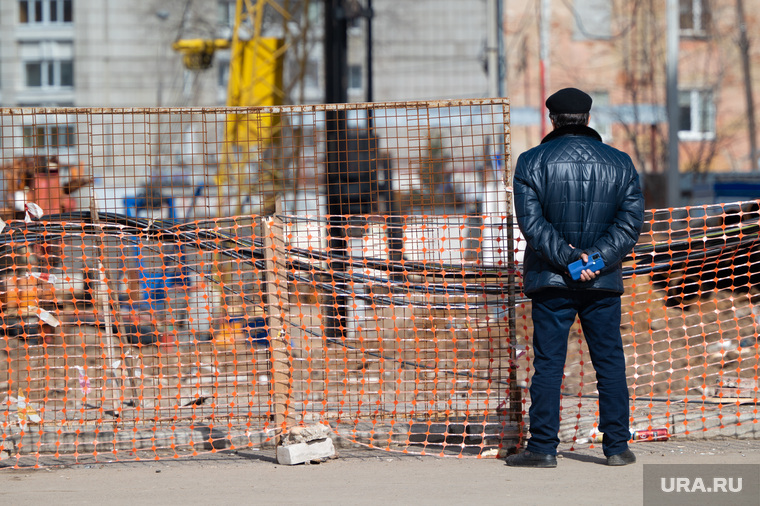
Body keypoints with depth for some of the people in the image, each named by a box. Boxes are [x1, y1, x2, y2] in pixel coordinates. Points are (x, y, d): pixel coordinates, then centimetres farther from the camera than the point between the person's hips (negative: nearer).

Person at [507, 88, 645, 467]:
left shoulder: (532, 162, -1)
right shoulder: (619, 163, 5)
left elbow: (531, 221, -11)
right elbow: (630, 221, -3)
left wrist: (568, 259, -13)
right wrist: (596, 259, -11)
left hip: (551, 280, -2)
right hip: (604, 281, 2)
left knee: (548, 364, 1)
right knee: (610, 362, 8)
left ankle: (543, 448, -1)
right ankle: (617, 446, 8)